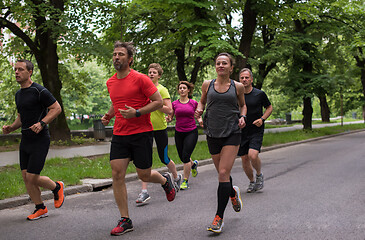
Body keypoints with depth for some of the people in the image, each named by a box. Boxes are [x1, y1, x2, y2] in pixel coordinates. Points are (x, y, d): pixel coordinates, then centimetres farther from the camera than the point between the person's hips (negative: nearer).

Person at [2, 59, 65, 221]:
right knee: (26, 177, 6)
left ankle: (57, 187, 20)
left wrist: (42, 123, -23)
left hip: (40, 140, -8)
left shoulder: (39, 91, -11)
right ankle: (40, 209, 20)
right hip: (25, 140, 8)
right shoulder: (18, 94, 14)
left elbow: (57, 108, -12)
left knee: (32, 178, -9)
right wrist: (10, 128, 6)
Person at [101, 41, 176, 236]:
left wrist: (136, 113, -19)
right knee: (117, 174, -5)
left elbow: (158, 102, -9)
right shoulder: (110, 82, 10)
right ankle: (125, 220, 4)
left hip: (141, 134, -5)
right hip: (119, 134, 5)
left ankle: (165, 180, 40)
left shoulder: (140, 79, -9)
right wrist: (109, 115, 8)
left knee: (144, 175, 3)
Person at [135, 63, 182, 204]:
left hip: (160, 128, -4)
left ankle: (177, 177, 38)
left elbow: (169, 110, -13)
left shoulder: (162, 90, -6)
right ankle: (144, 192, -7)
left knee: (164, 158, 7)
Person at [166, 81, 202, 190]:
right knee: (182, 157, 10)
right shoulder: (174, 104, 3)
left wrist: (200, 120, -12)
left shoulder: (194, 103, 0)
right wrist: (168, 118, -14)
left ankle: (185, 181, -1)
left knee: (185, 156, -13)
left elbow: (198, 116, 10)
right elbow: (170, 118, 8)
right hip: (179, 133, 3)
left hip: (191, 132, -3)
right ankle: (193, 164, 46)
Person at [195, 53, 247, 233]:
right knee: (222, 174, 13)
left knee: (223, 174, -12)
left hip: (232, 133, -3)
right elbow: (202, 101, 20)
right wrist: (199, 110, -2)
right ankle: (233, 193, 48)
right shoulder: (207, 85, 4)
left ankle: (219, 218, -7)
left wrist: (242, 117, -1)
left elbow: (242, 105, 18)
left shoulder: (237, 86, 2)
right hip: (213, 133, 3)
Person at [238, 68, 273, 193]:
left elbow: (269, 108, 10)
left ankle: (259, 174, 10)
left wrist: (262, 119, -7)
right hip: (241, 131, 3)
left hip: (256, 131, -3)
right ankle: (252, 182, 27)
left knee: (253, 155, -21)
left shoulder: (260, 94, -3)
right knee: (244, 159, 4)